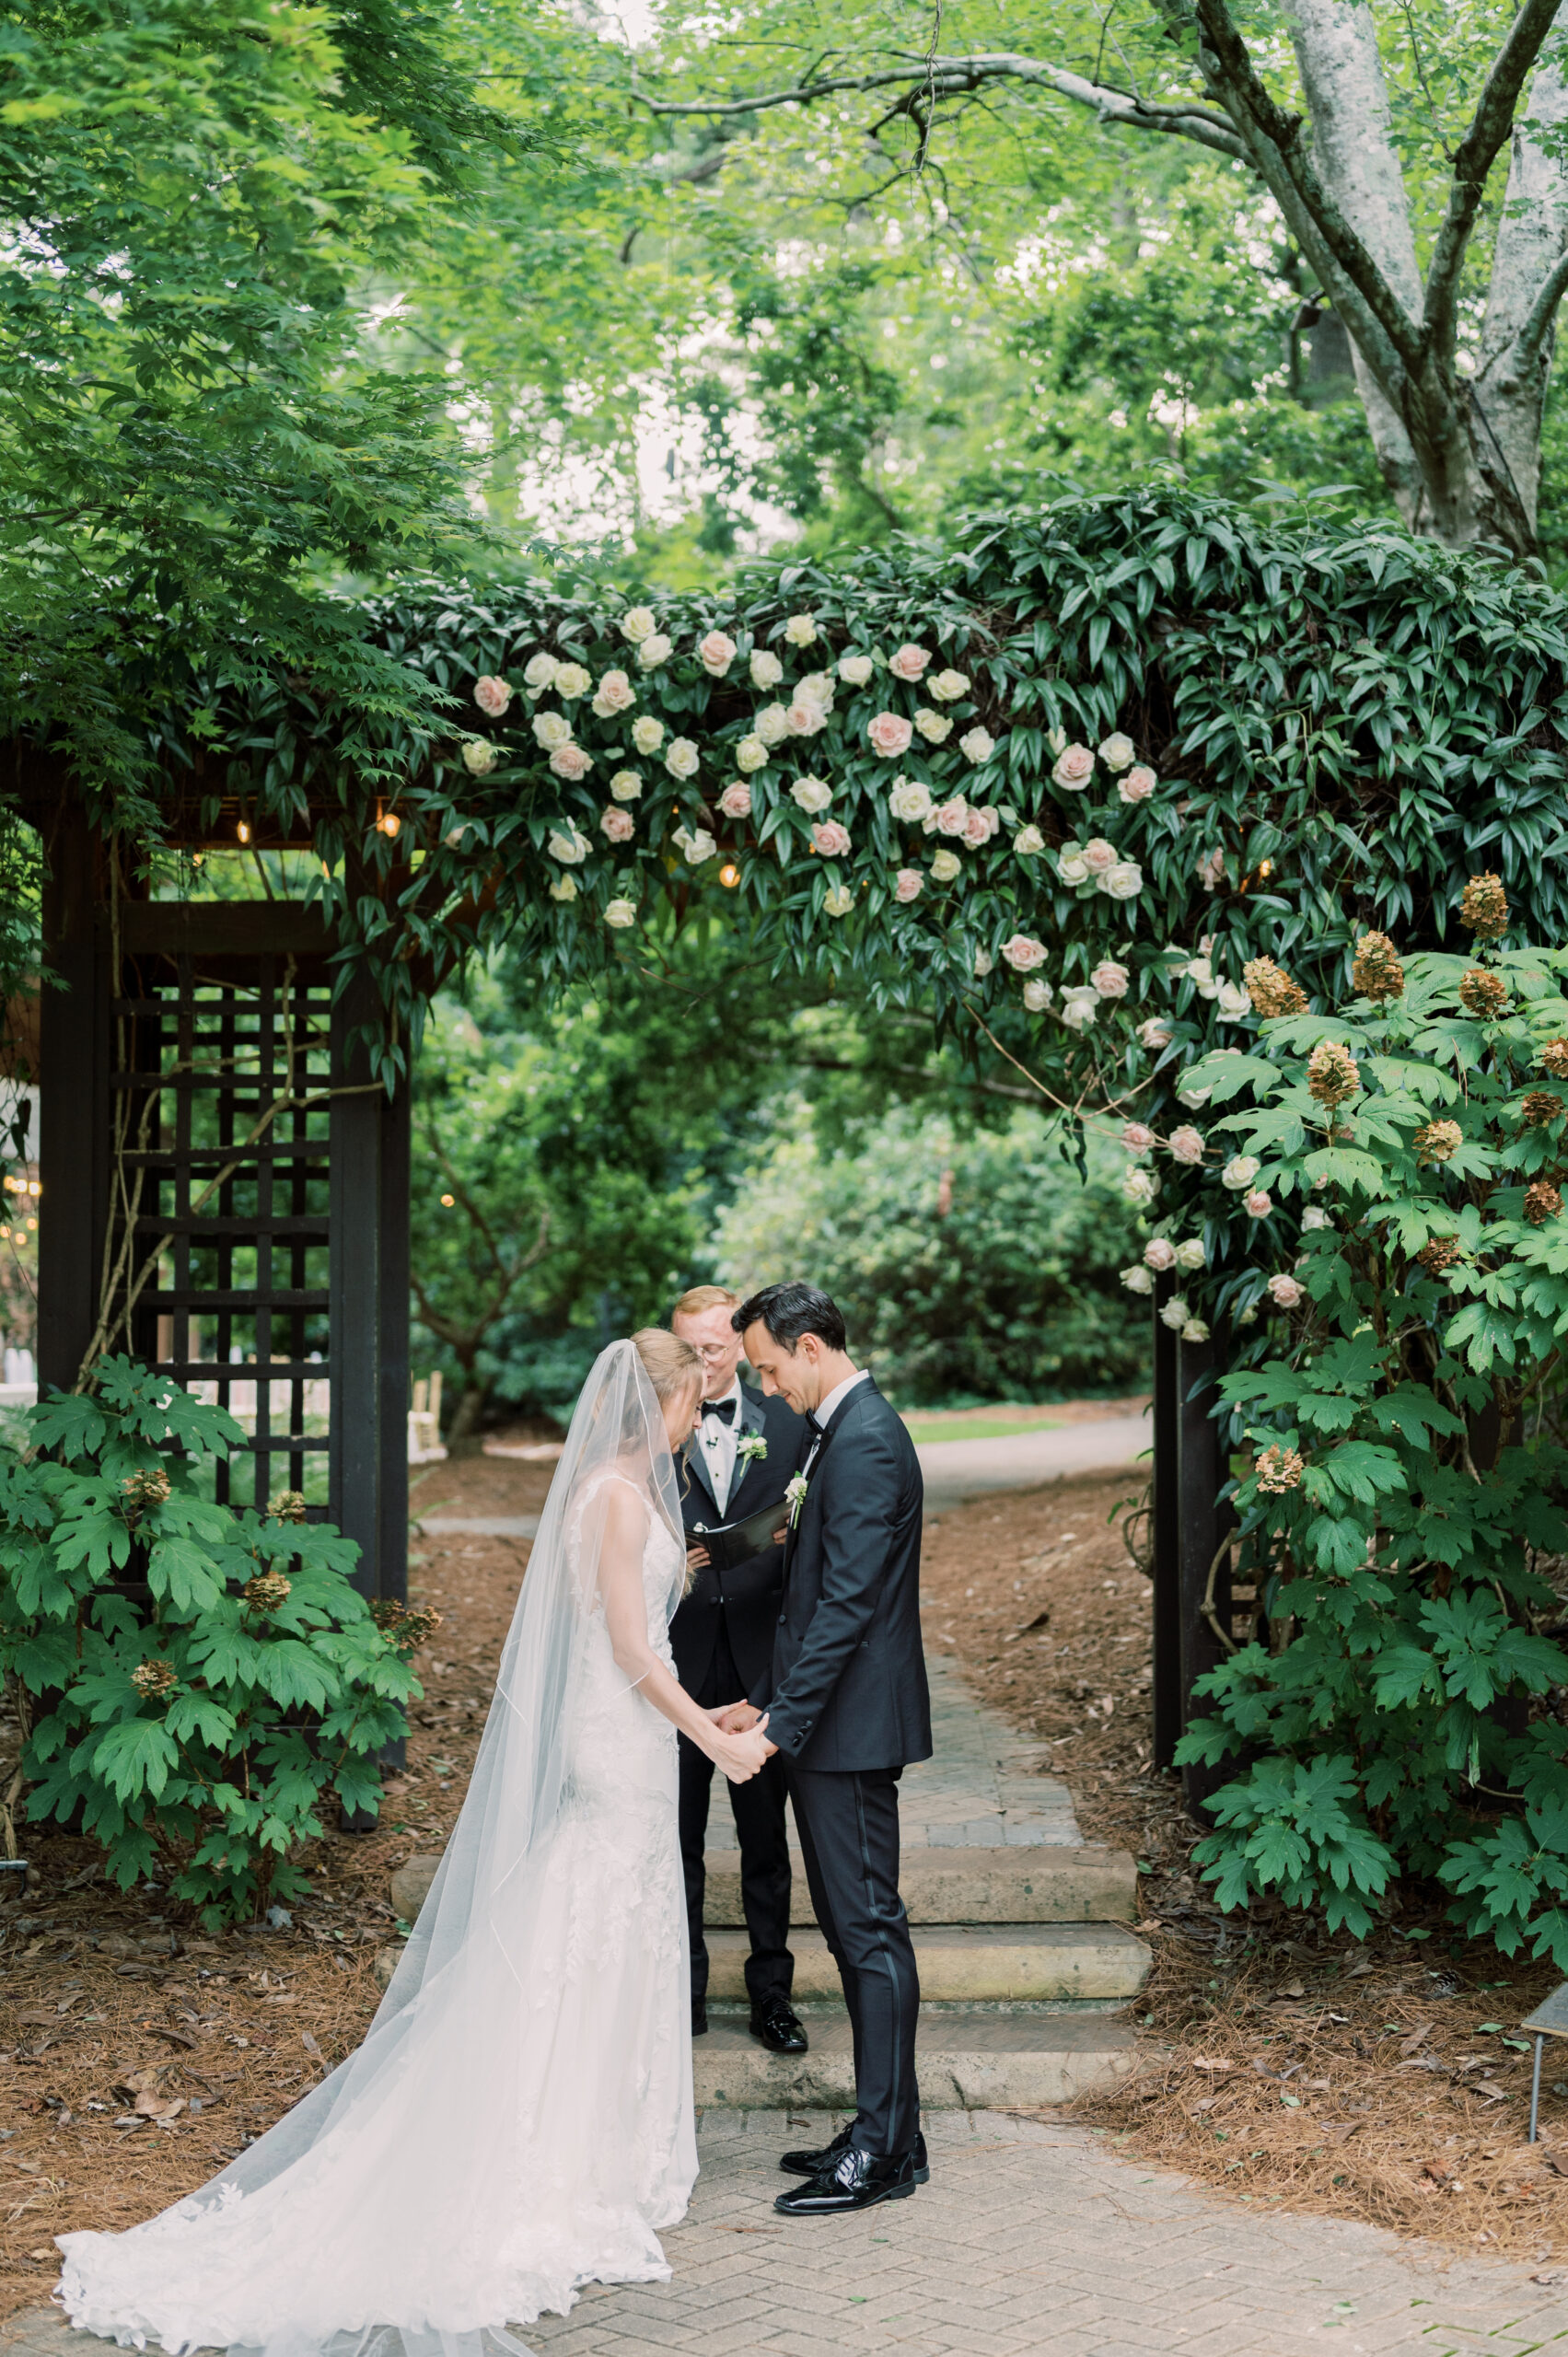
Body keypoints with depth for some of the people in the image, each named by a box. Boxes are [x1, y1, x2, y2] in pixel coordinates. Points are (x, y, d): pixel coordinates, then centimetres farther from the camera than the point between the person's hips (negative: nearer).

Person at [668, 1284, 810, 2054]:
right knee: (676, 1838, 8)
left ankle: (772, 1991, 20)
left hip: (762, 1661, 1)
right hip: (677, 1661, -1)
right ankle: (682, 1990, 21)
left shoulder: (787, 1425, 6)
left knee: (766, 1838, 9)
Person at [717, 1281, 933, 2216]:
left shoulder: (866, 1443, -17)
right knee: (855, 1927, 13)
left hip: (853, 1724, -10)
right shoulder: (847, 1431, 15)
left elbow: (847, 1603, -22)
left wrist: (782, 1720, -21)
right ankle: (887, 2132, 21)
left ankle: (884, 2148, 2)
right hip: (835, 1725, 10)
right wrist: (765, 1700, 16)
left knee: (870, 1927, -4)